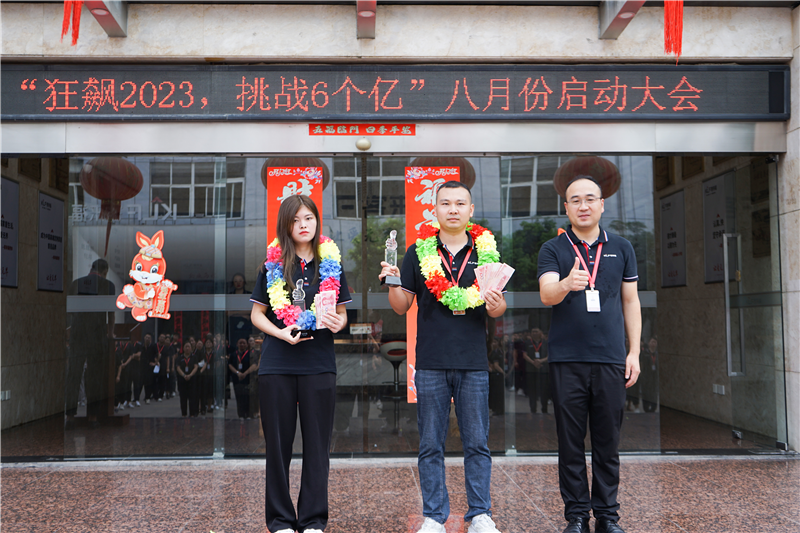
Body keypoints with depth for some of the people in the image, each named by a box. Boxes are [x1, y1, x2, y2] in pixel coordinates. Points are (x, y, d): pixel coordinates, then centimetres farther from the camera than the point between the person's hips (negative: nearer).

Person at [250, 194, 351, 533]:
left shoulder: (331, 263, 7)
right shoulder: (272, 264, 4)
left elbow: (341, 313, 12)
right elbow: (257, 314, 6)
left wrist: (337, 323, -11)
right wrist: (280, 332, -12)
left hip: (319, 364, 1)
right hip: (277, 364, 0)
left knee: (317, 442, 4)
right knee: (278, 442, 6)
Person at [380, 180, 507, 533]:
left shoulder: (486, 251, 8)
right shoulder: (418, 253, 6)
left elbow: (499, 307, 9)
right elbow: (401, 306, 6)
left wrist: (496, 307, -13)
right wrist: (393, 284, -13)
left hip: (474, 363, 0)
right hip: (431, 362, 0)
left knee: (477, 443, 6)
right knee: (431, 445, 6)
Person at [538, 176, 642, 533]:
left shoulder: (621, 248, 10)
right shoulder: (552, 249, 3)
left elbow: (630, 302, 12)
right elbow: (547, 295, -13)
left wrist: (634, 352, 6)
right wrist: (567, 283, -35)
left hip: (610, 359, 2)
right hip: (566, 360, -1)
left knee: (608, 442, 8)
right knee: (570, 443, 5)